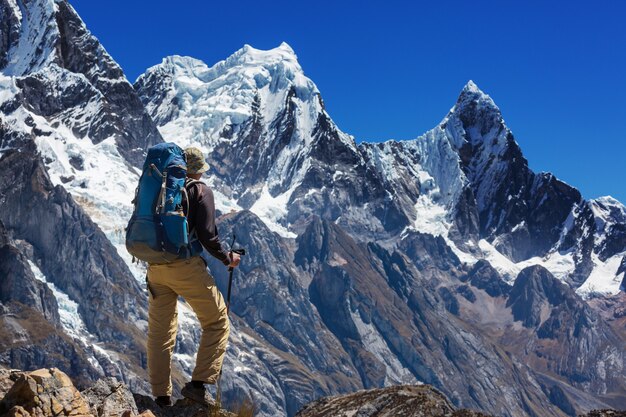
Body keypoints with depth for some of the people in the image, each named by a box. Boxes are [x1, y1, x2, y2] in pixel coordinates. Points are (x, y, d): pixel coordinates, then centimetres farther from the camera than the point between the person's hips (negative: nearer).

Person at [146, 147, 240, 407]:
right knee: (217, 323, 7)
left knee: (159, 332, 12)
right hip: (186, 266, -6)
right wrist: (227, 259, 5)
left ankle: (161, 396, 15)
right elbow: (207, 236, -11)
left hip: (156, 268, 6)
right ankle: (198, 383, -3)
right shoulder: (200, 191, -2)